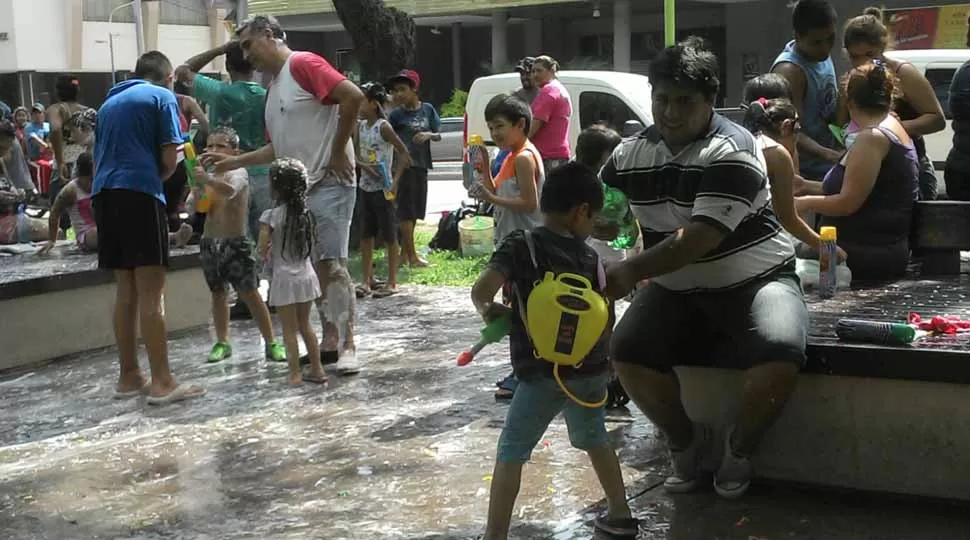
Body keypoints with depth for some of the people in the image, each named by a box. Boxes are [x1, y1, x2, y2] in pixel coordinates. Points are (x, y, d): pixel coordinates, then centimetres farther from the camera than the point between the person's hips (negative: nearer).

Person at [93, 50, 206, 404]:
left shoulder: (109, 102, 25)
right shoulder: (163, 97, 5)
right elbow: (170, 158, -4)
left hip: (104, 194, 7)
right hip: (139, 193, -7)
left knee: (126, 290, 12)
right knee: (151, 292, -7)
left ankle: (129, 376, 16)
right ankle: (162, 382, -7)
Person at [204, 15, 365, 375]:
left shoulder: (303, 64, -8)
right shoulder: (273, 91, 20)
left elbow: (352, 95, -20)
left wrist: (338, 151, -15)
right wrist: (235, 162, 11)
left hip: (329, 183, -9)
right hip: (298, 189, 9)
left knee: (333, 264, -11)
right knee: (313, 268, 9)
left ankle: (348, 346, -6)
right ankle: (330, 340, 16)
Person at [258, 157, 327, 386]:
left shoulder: (271, 216, -14)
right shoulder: (305, 213, 2)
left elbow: (262, 249, -17)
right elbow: (310, 245, 8)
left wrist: (270, 253, 4)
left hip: (285, 279, -5)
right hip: (306, 275, 5)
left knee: (289, 330, 3)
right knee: (305, 325, 16)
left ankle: (295, 374, 5)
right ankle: (317, 369, 19)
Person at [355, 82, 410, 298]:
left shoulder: (383, 127, -13)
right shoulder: (360, 126, 7)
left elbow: (404, 153, -14)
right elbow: (356, 155, 8)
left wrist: (396, 181, -20)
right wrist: (364, 165, -14)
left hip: (382, 187, -7)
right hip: (365, 187, 7)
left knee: (389, 235, 1)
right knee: (366, 235, 9)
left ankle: (392, 282, 8)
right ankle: (367, 281, 16)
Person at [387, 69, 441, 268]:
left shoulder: (427, 109, 6)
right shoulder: (397, 113, -2)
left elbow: (438, 136, 7)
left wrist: (428, 135, -10)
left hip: (421, 164, 5)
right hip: (404, 164, -5)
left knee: (416, 209, 10)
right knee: (406, 209, -6)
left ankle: (404, 251, 21)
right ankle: (412, 256, -6)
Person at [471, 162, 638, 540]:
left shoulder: (521, 245, -8)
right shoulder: (589, 255, 6)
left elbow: (481, 290, -20)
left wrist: (488, 310, 1)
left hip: (543, 374, -5)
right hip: (591, 370, 5)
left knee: (511, 452, 4)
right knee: (594, 440, 26)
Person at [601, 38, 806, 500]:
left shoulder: (731, 150, -17)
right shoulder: (630, 154, 2)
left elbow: (702, 236, -28)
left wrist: (631, 272, -37)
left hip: (754, 281, -4)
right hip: (677, 290, 5)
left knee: (779, 358, -32)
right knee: (627, 353, -21)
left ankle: (739, 446, 1)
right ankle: (685, 439, 8)